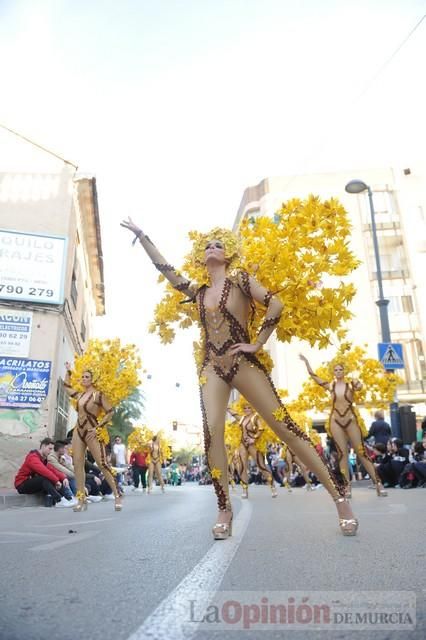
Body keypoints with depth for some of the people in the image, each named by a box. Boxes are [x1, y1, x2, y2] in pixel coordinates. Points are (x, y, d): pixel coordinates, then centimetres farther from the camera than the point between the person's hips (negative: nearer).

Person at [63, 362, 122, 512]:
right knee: (78, 465, 1)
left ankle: (117, 496, -4)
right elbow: (67, 387, 29)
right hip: (78, 432, 7)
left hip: (91, 433, -7)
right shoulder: (80, 395, 12)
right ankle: (81, 499, 5)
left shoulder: (98, 395, -7)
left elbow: (110, 412, -10)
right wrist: (68, 371, 27)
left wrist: (98, 427, -14)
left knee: (102, 464, -10)